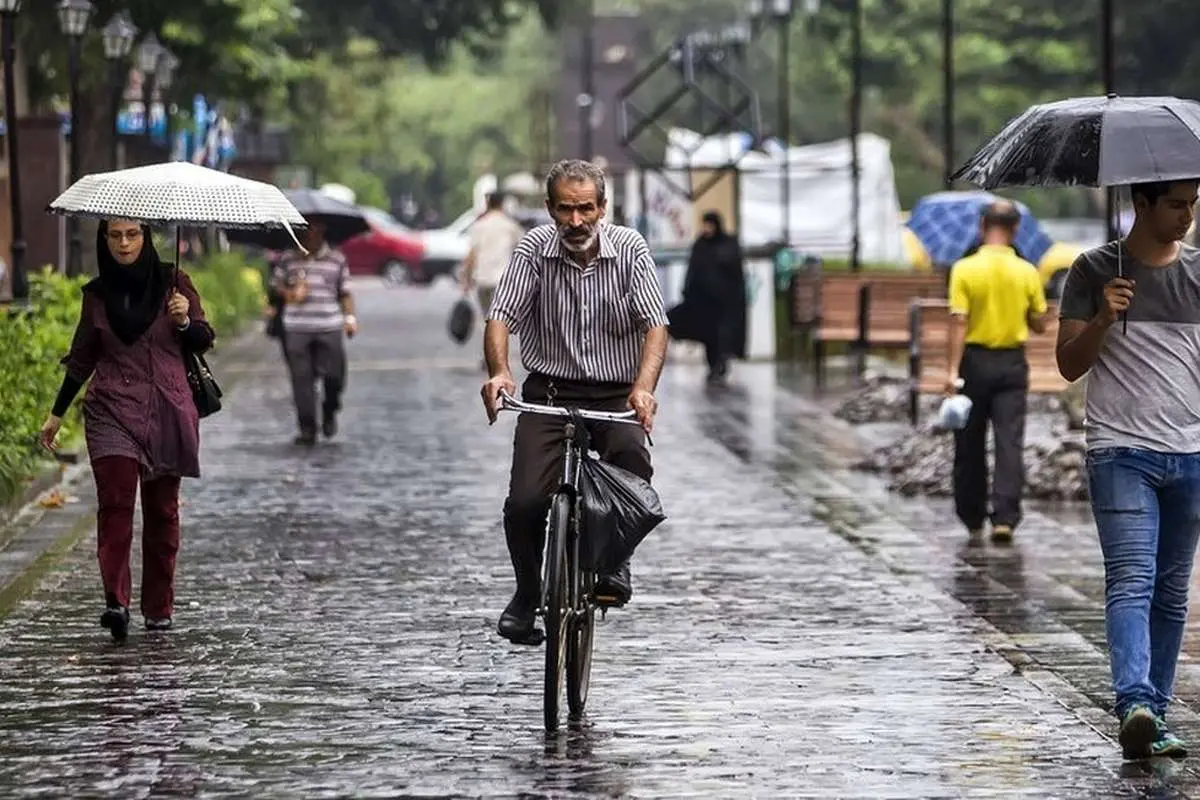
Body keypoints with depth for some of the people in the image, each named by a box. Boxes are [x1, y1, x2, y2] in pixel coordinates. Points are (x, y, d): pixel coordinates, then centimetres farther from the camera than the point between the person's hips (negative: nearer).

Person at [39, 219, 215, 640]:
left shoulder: (172, 283, 3)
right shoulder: (97, 294, 8)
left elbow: (203, 341, 5)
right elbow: (82, 357, 17)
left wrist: (185, 321, -16)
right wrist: (57, 413, 18)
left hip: (167, 411, 0)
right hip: (112, 411, 0)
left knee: (162, 508, 5)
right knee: (115, 500, -15)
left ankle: (159, 606, 16)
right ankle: (116, 602, -23)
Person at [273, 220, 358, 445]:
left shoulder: (337, 260, 8)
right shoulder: (289, 260, 8)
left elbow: (345, 293, 11)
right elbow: (277, 285, 14)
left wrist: (350, 317, -1)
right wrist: (289, 293, -7)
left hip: (329, 328, 0)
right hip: (297, 329, 0)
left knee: (333, 375, -6)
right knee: (302, 379, -2)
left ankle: (329, 414, 24)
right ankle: (307, 429, 5)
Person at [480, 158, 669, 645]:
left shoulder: (630, 249, -5)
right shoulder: (535, 249, -5)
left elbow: (655, 326, -12)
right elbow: (501, 317, -11)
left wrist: (643, 387, -31)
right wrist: (499, 372, -32)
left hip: (616, 395, 0)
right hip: (549, 393, 0)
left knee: (632, 459, -31)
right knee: (525, 502, -17)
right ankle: (527, 593, 11)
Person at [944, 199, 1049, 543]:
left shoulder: (965, 270, -9)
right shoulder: (1027, 272, -3)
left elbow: (959, 322, -14)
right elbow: (1039, 324, 4)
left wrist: (953, 370, -14)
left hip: (975, 360, -1)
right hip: (1012, 364, 1)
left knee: (970, 445, 11)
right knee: (1010, 442, -1)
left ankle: (972, 519, 22)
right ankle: (1005, 517, -13)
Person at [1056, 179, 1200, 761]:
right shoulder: (1094, 271, 1)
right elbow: (1069, 365, 0)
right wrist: (1103, 318, -16)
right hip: (1121, 450, -4)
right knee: (1131, 581, -17)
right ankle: (1135, 705, -30)